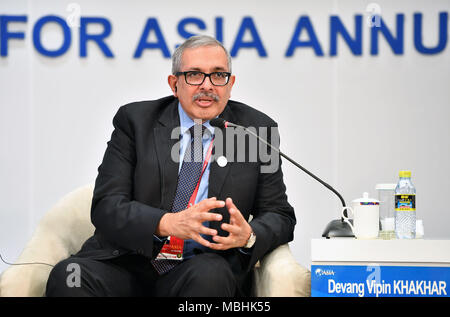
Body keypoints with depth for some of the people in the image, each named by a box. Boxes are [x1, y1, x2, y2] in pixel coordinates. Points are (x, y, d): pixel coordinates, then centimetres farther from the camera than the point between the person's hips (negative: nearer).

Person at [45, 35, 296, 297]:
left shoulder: (256, 130, 8)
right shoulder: (134, 121, 6)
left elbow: (280, 216, 9)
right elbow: (105, 207, -3)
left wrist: (248, 236, -15)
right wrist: (167, 223, -22)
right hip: (127, 263, 0)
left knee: (210, 274, -35)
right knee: (68, 276, -31)